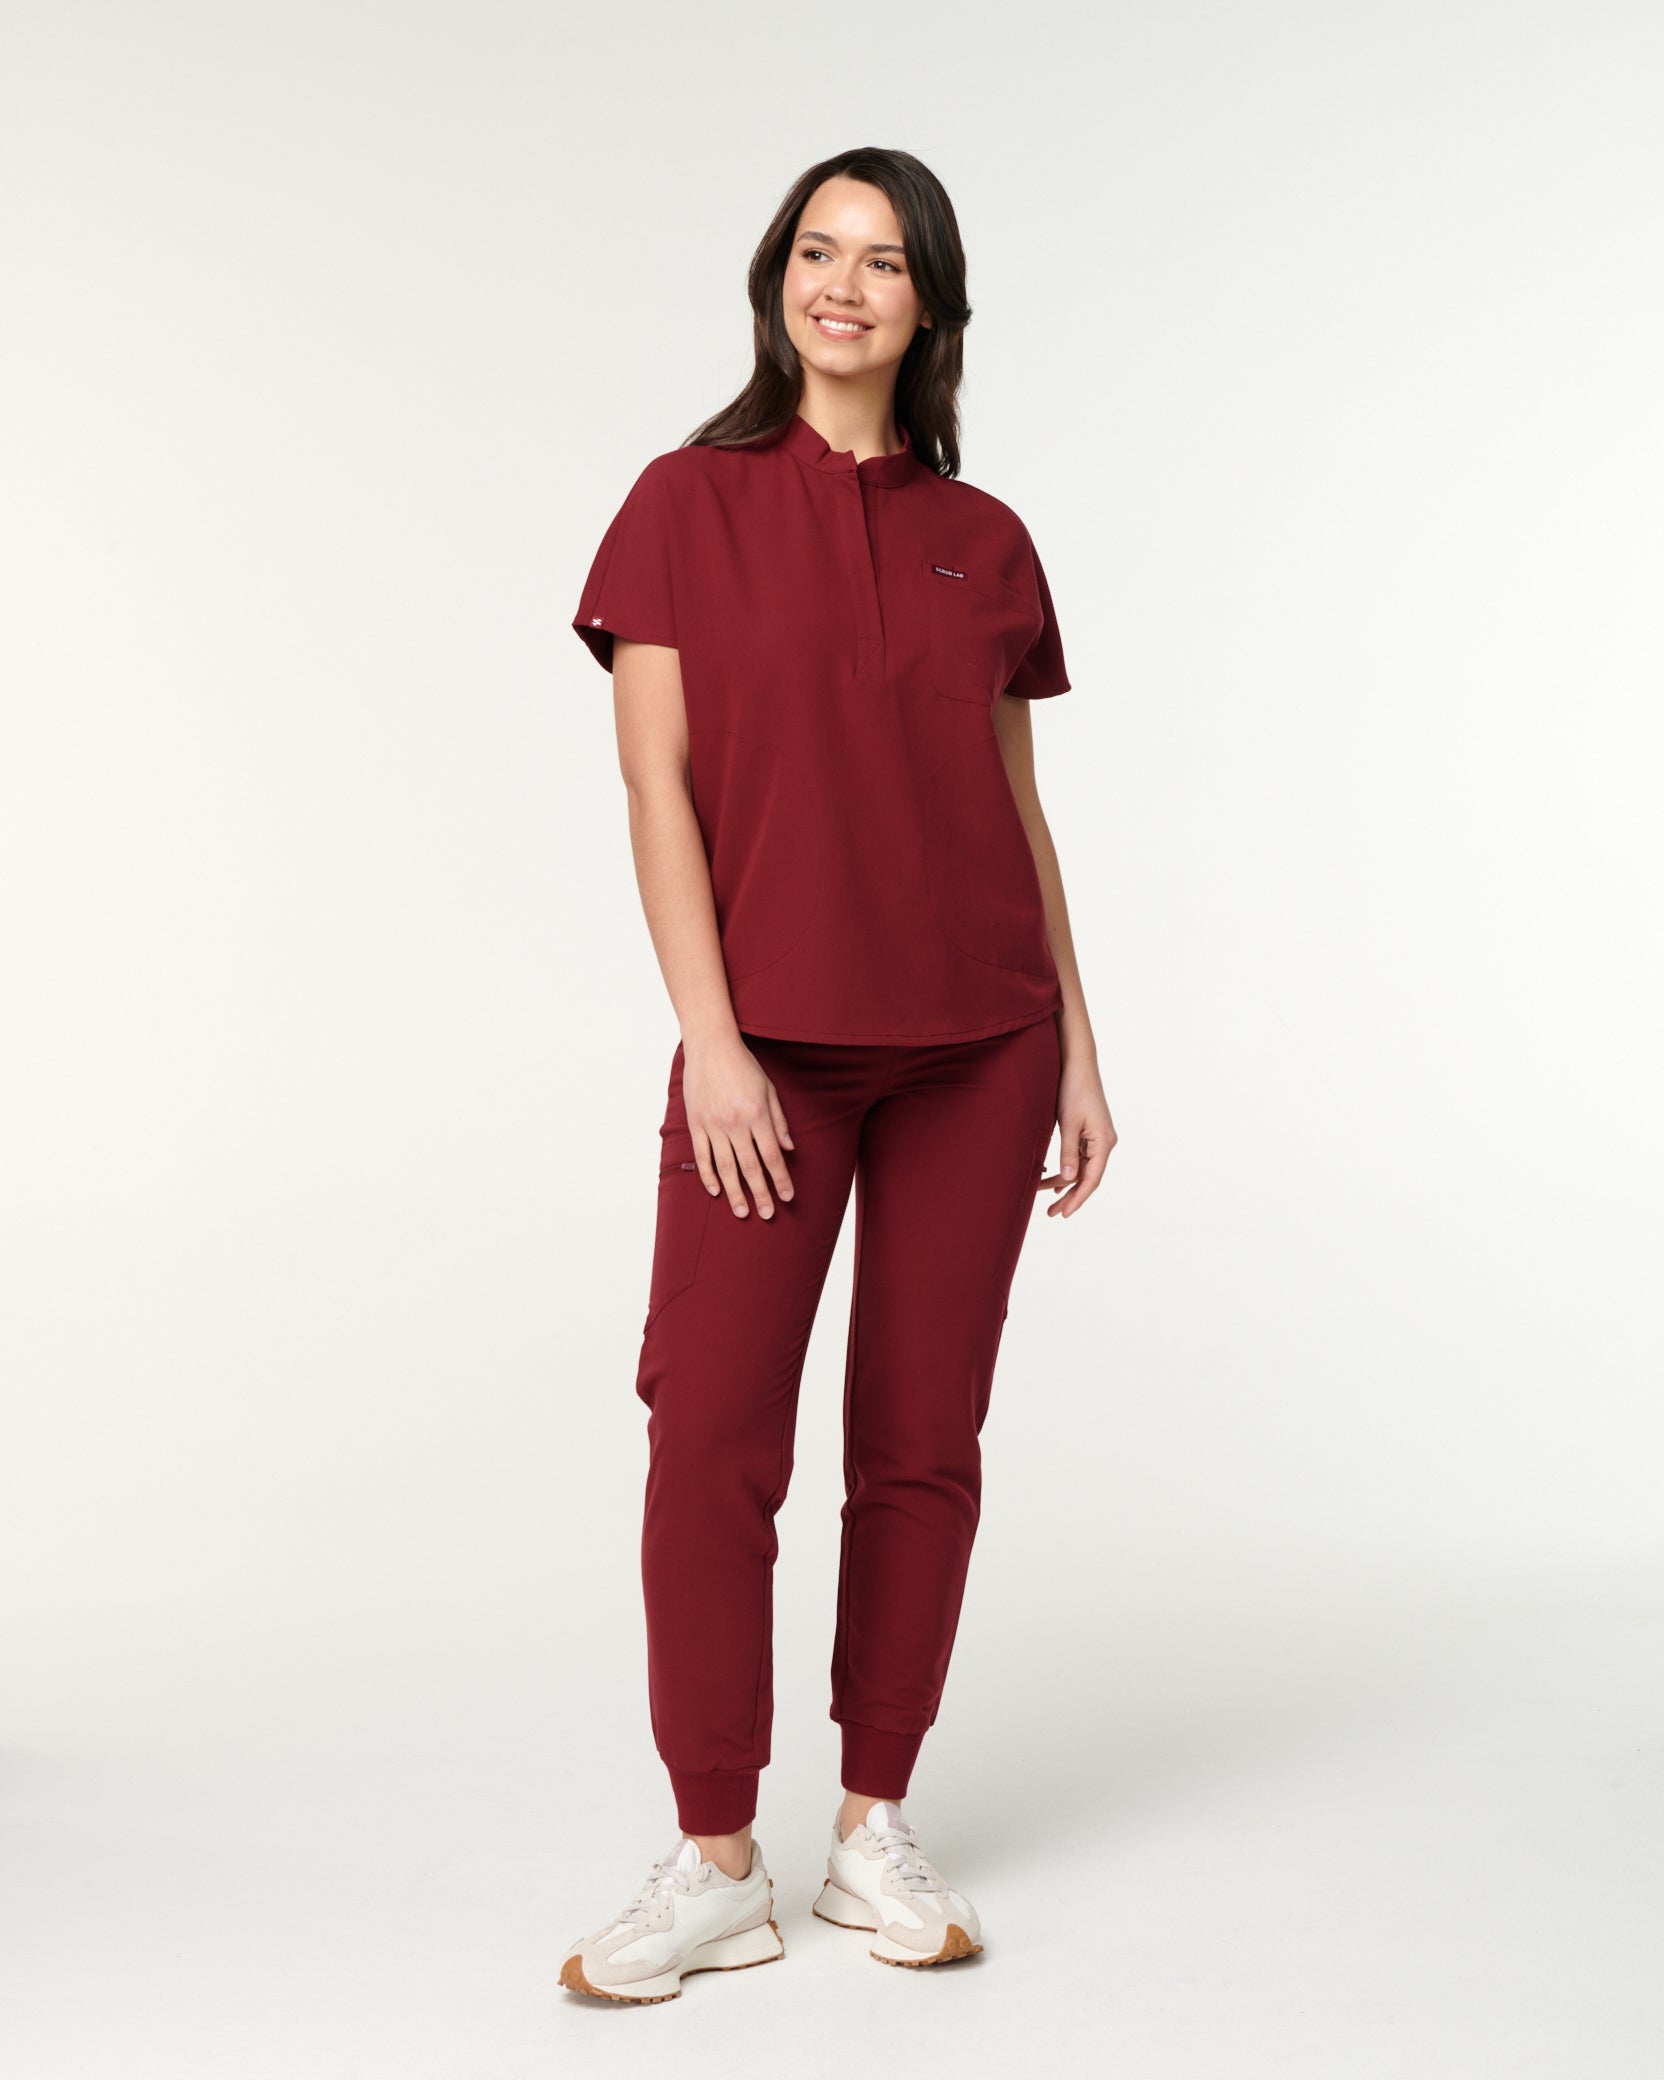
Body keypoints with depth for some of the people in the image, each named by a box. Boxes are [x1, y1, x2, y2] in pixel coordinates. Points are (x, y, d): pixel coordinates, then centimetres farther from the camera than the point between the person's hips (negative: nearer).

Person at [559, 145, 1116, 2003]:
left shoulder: (986, 541, 10)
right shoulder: (691, 505, 4)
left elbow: (1019, 806, 12)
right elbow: (656, 783, -3)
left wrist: (1076, 1049, 8)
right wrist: (710, 1039, -12)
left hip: (976, 1039, 3)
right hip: (774, 1037, -2)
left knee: (923, 1439, 6)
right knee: (712, 1433, -6)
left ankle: (875, 1830, 20)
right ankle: (715, 1865, 8)